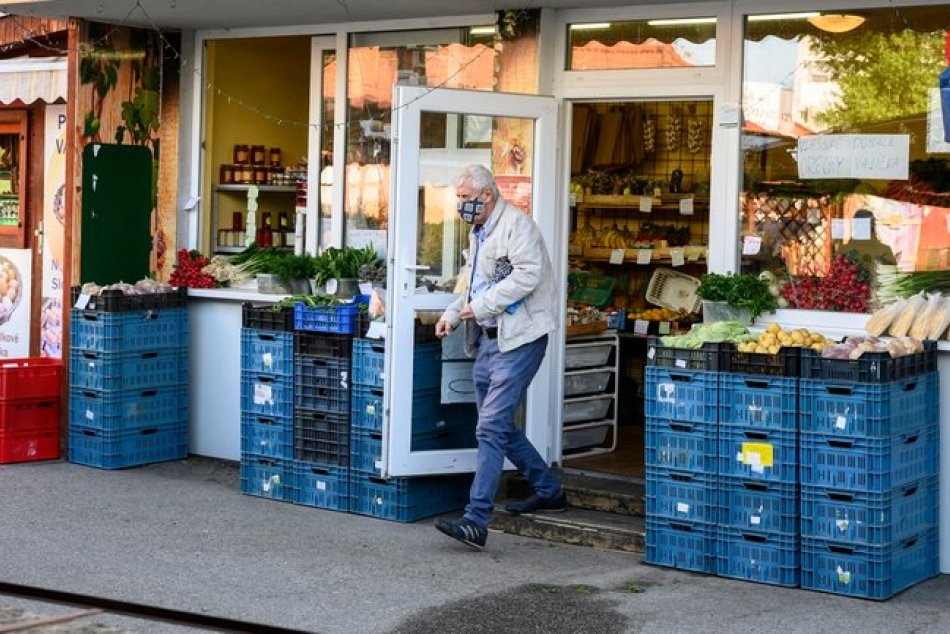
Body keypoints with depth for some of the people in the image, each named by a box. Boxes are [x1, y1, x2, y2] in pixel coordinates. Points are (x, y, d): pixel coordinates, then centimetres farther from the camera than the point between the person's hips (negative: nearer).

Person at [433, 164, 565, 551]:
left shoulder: (516, 225, -11)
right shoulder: (478, 234, 20)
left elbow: (527, 275, -23)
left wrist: (480, 306, -20)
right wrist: (453, 313, 13)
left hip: (518, 339, -10)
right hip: (488, 340, 10)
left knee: (491, 427, -15)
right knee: (499, 425, 16)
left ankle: (476, 521, -18)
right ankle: (548, 491, 32)